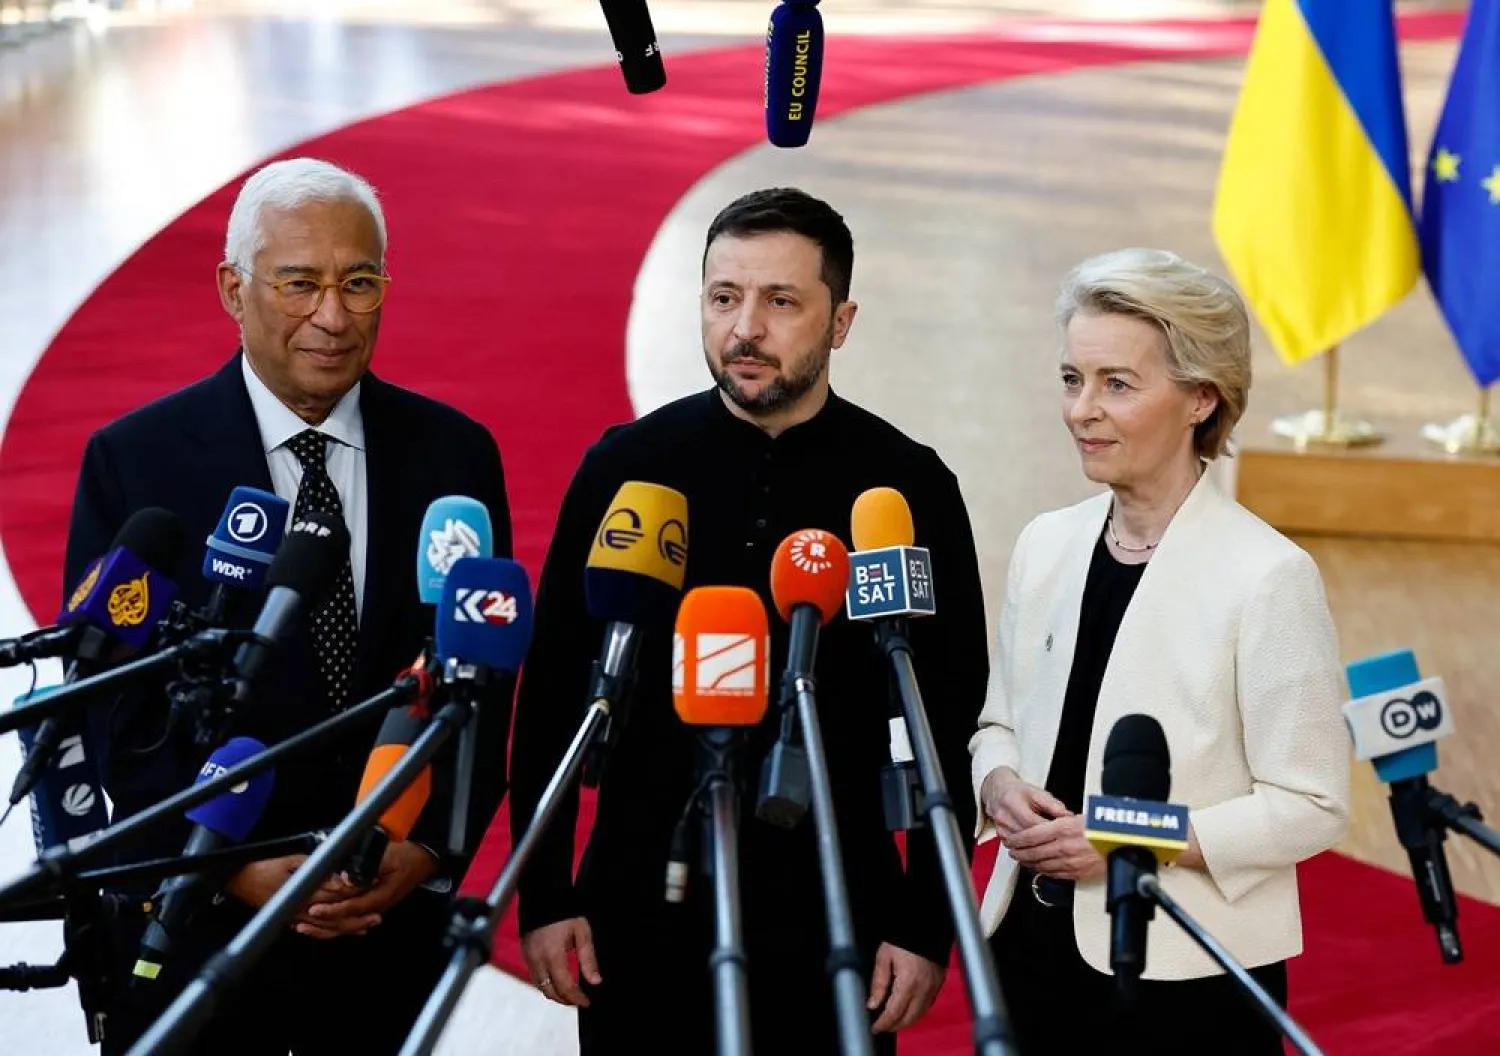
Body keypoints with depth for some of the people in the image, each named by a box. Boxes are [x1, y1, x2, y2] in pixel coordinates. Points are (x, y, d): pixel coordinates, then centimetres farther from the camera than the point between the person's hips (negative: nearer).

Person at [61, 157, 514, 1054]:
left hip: (396, 921, 2)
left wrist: (431, 850, -10)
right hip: (196, 929, -2)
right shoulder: (133, 460, -5)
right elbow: (113, 705, -6)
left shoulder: (455, 454, 2)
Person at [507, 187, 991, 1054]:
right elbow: (554, 691, 3)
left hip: (831, 915, -1)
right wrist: (544, 895, 0)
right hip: (642, 906, 1)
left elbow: (949, 724, 1)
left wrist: (928, 924, -2)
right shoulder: (627, 467, -1)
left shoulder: (908, 487, -2)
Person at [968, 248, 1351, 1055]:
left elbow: (1312, 806, -12)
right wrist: (998, 782, -5)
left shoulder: (1268, 575, -13)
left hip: (1186, 977, -5)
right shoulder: (1046, 546, 5)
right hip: (1030, 945, 5)